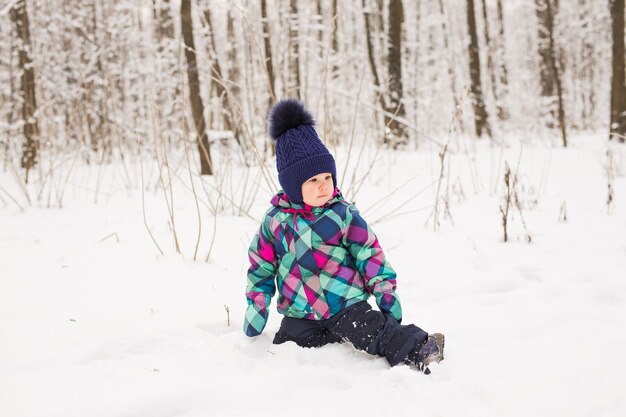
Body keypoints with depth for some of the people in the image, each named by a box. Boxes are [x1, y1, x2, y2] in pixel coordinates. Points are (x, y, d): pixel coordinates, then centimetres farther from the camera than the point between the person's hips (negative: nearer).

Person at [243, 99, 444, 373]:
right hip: (300, 314, 3)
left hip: (347, 306, -2)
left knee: (380, 333, -21)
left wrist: (385, 291, -3)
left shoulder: (344, 215, -4)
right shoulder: (275, 221, 1)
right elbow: (261, 269, 11)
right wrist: (256, 308, 10)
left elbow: (370, 255, 2)